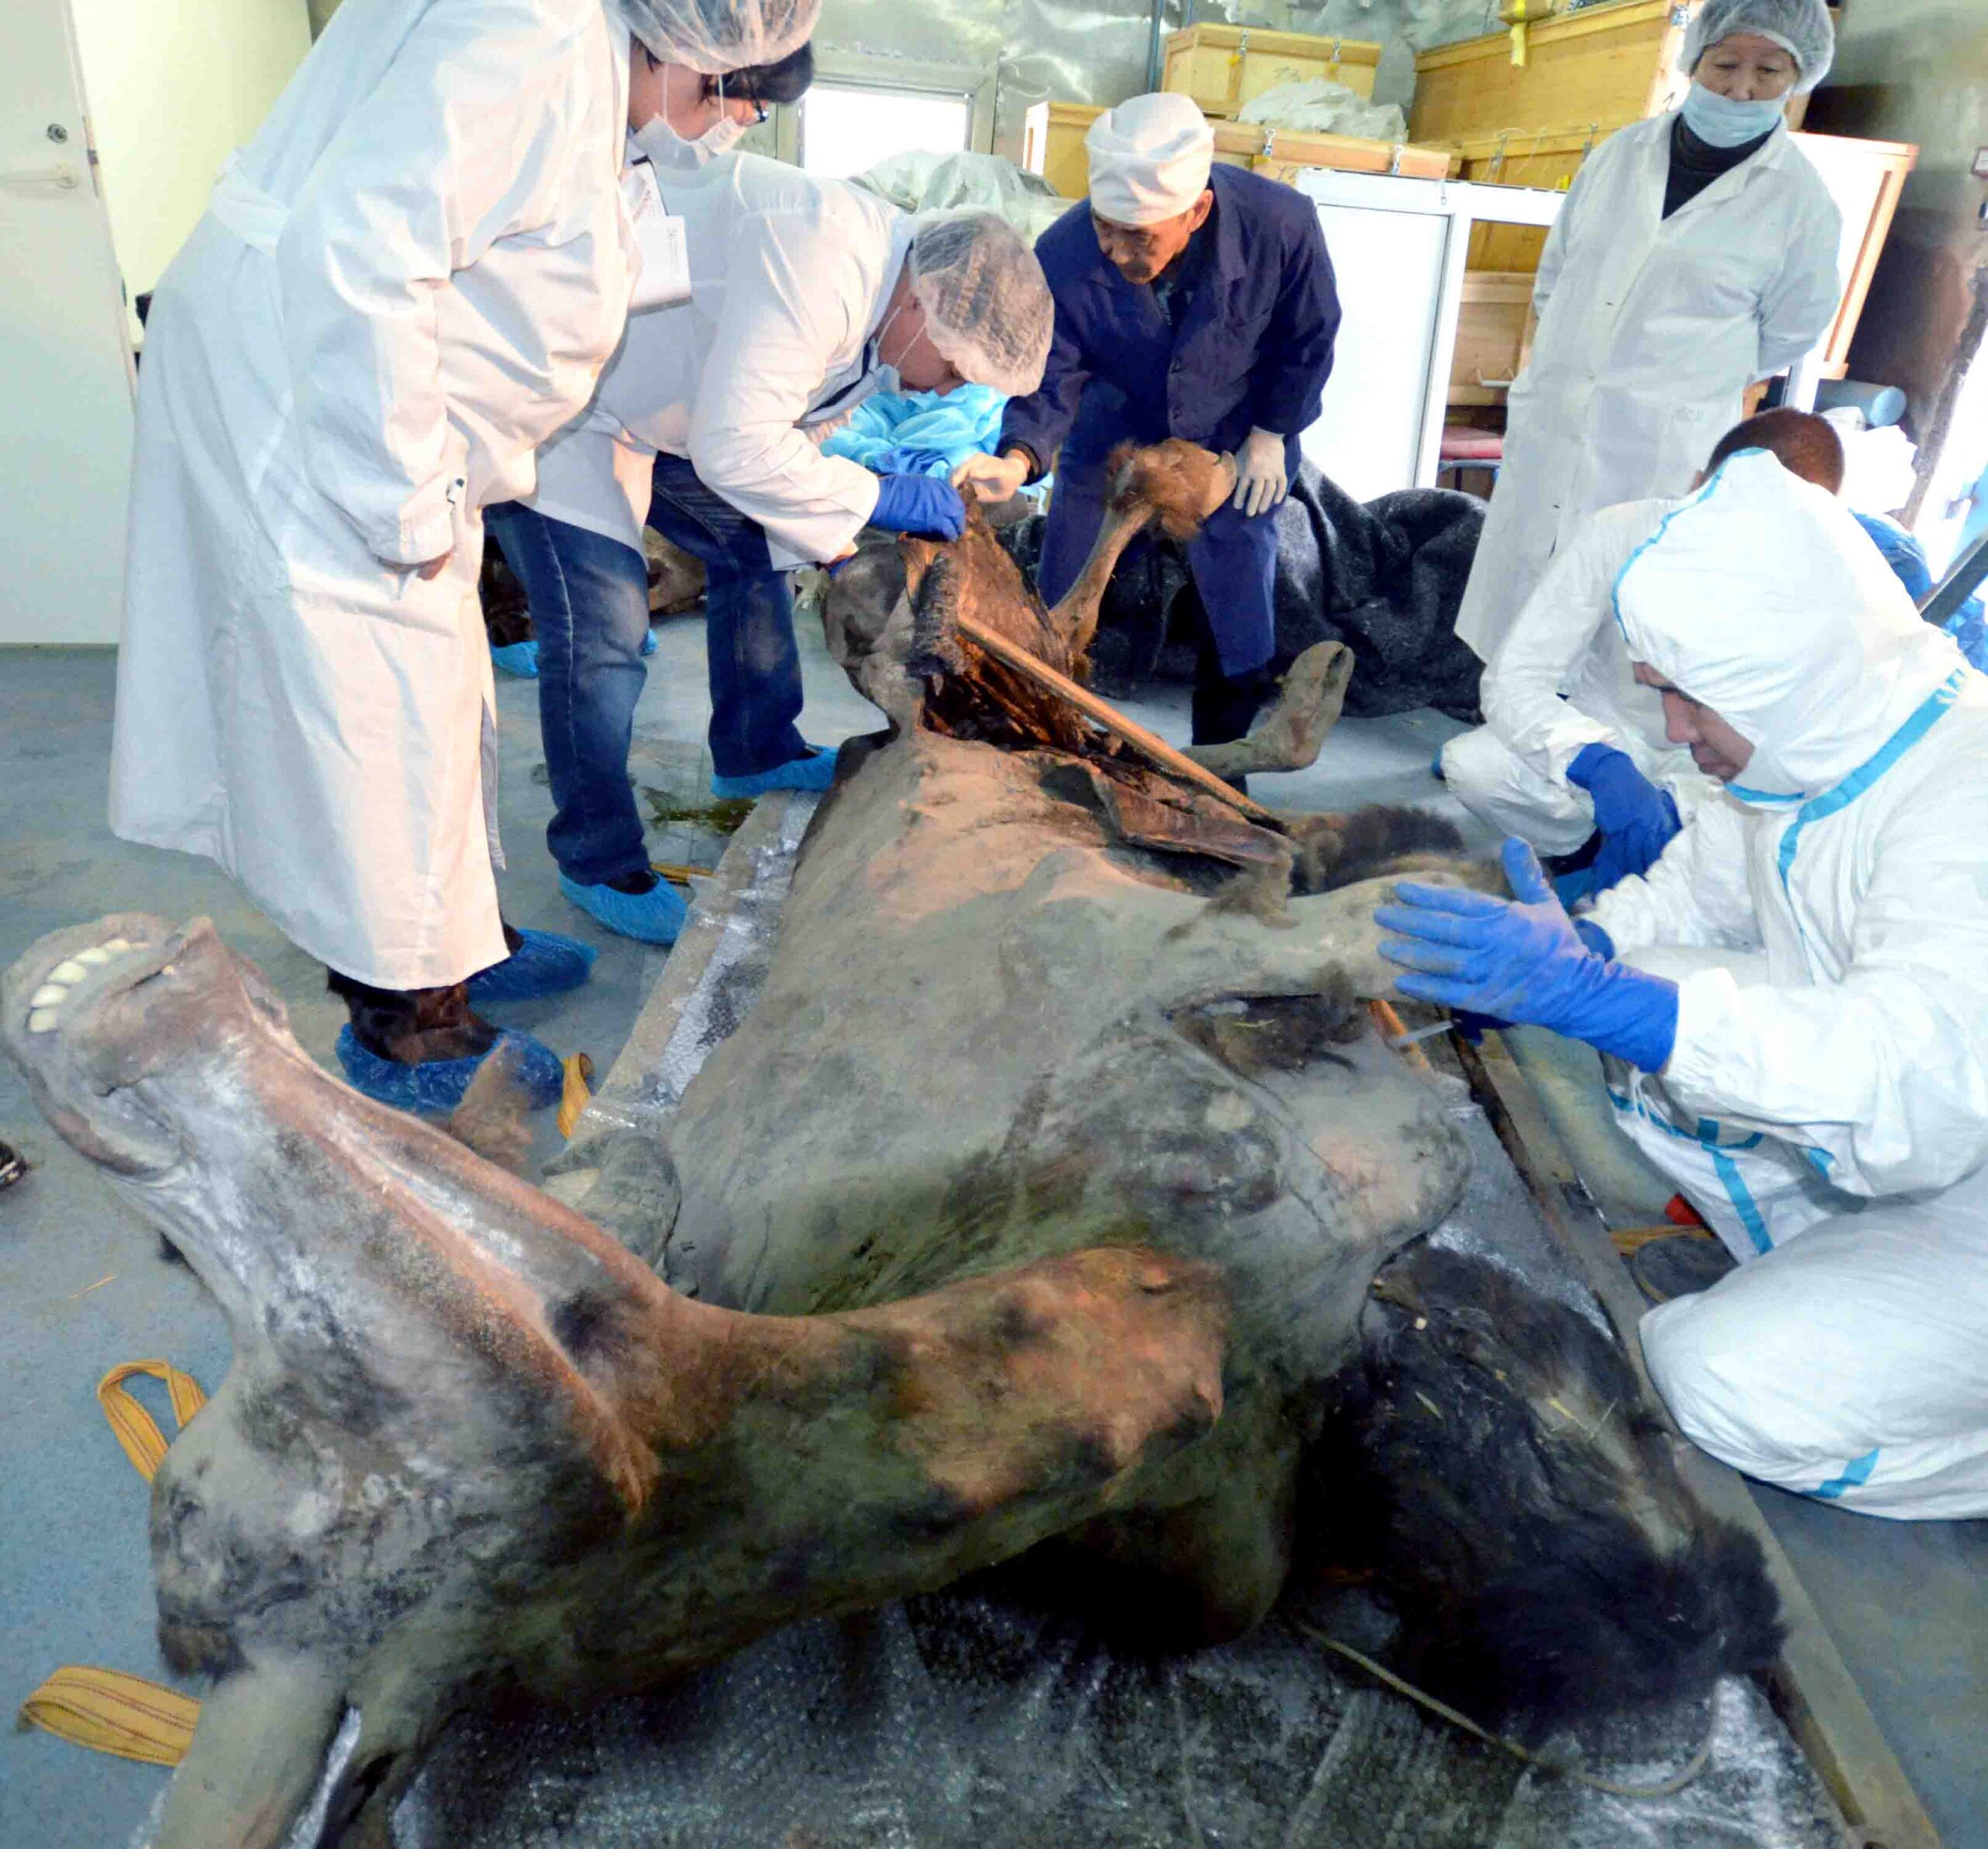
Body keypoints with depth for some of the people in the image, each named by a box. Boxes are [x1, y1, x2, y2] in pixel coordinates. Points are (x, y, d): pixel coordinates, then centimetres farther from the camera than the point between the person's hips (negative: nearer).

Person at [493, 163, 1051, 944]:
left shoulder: (883, 303, 0)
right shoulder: (814, 263, -32)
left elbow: (790, 434, 11)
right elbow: (736, 448, -35)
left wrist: (839, 543, 1)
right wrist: (877, 497, -27)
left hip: (643, 398, 10)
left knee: (751, 546, 14)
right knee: (602, 620, -15)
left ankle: (756, 754, 32)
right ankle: (599, 864, 1)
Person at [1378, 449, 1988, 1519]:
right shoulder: (1814, 736, -6)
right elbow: (1697, 890, 7)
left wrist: (1590, 994, -49)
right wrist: (1570, 948, -13)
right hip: (1869, 1147, 8)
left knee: (1742, 1390, -23)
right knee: (1642, 1037, -1)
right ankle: (1818, 1271, 7)